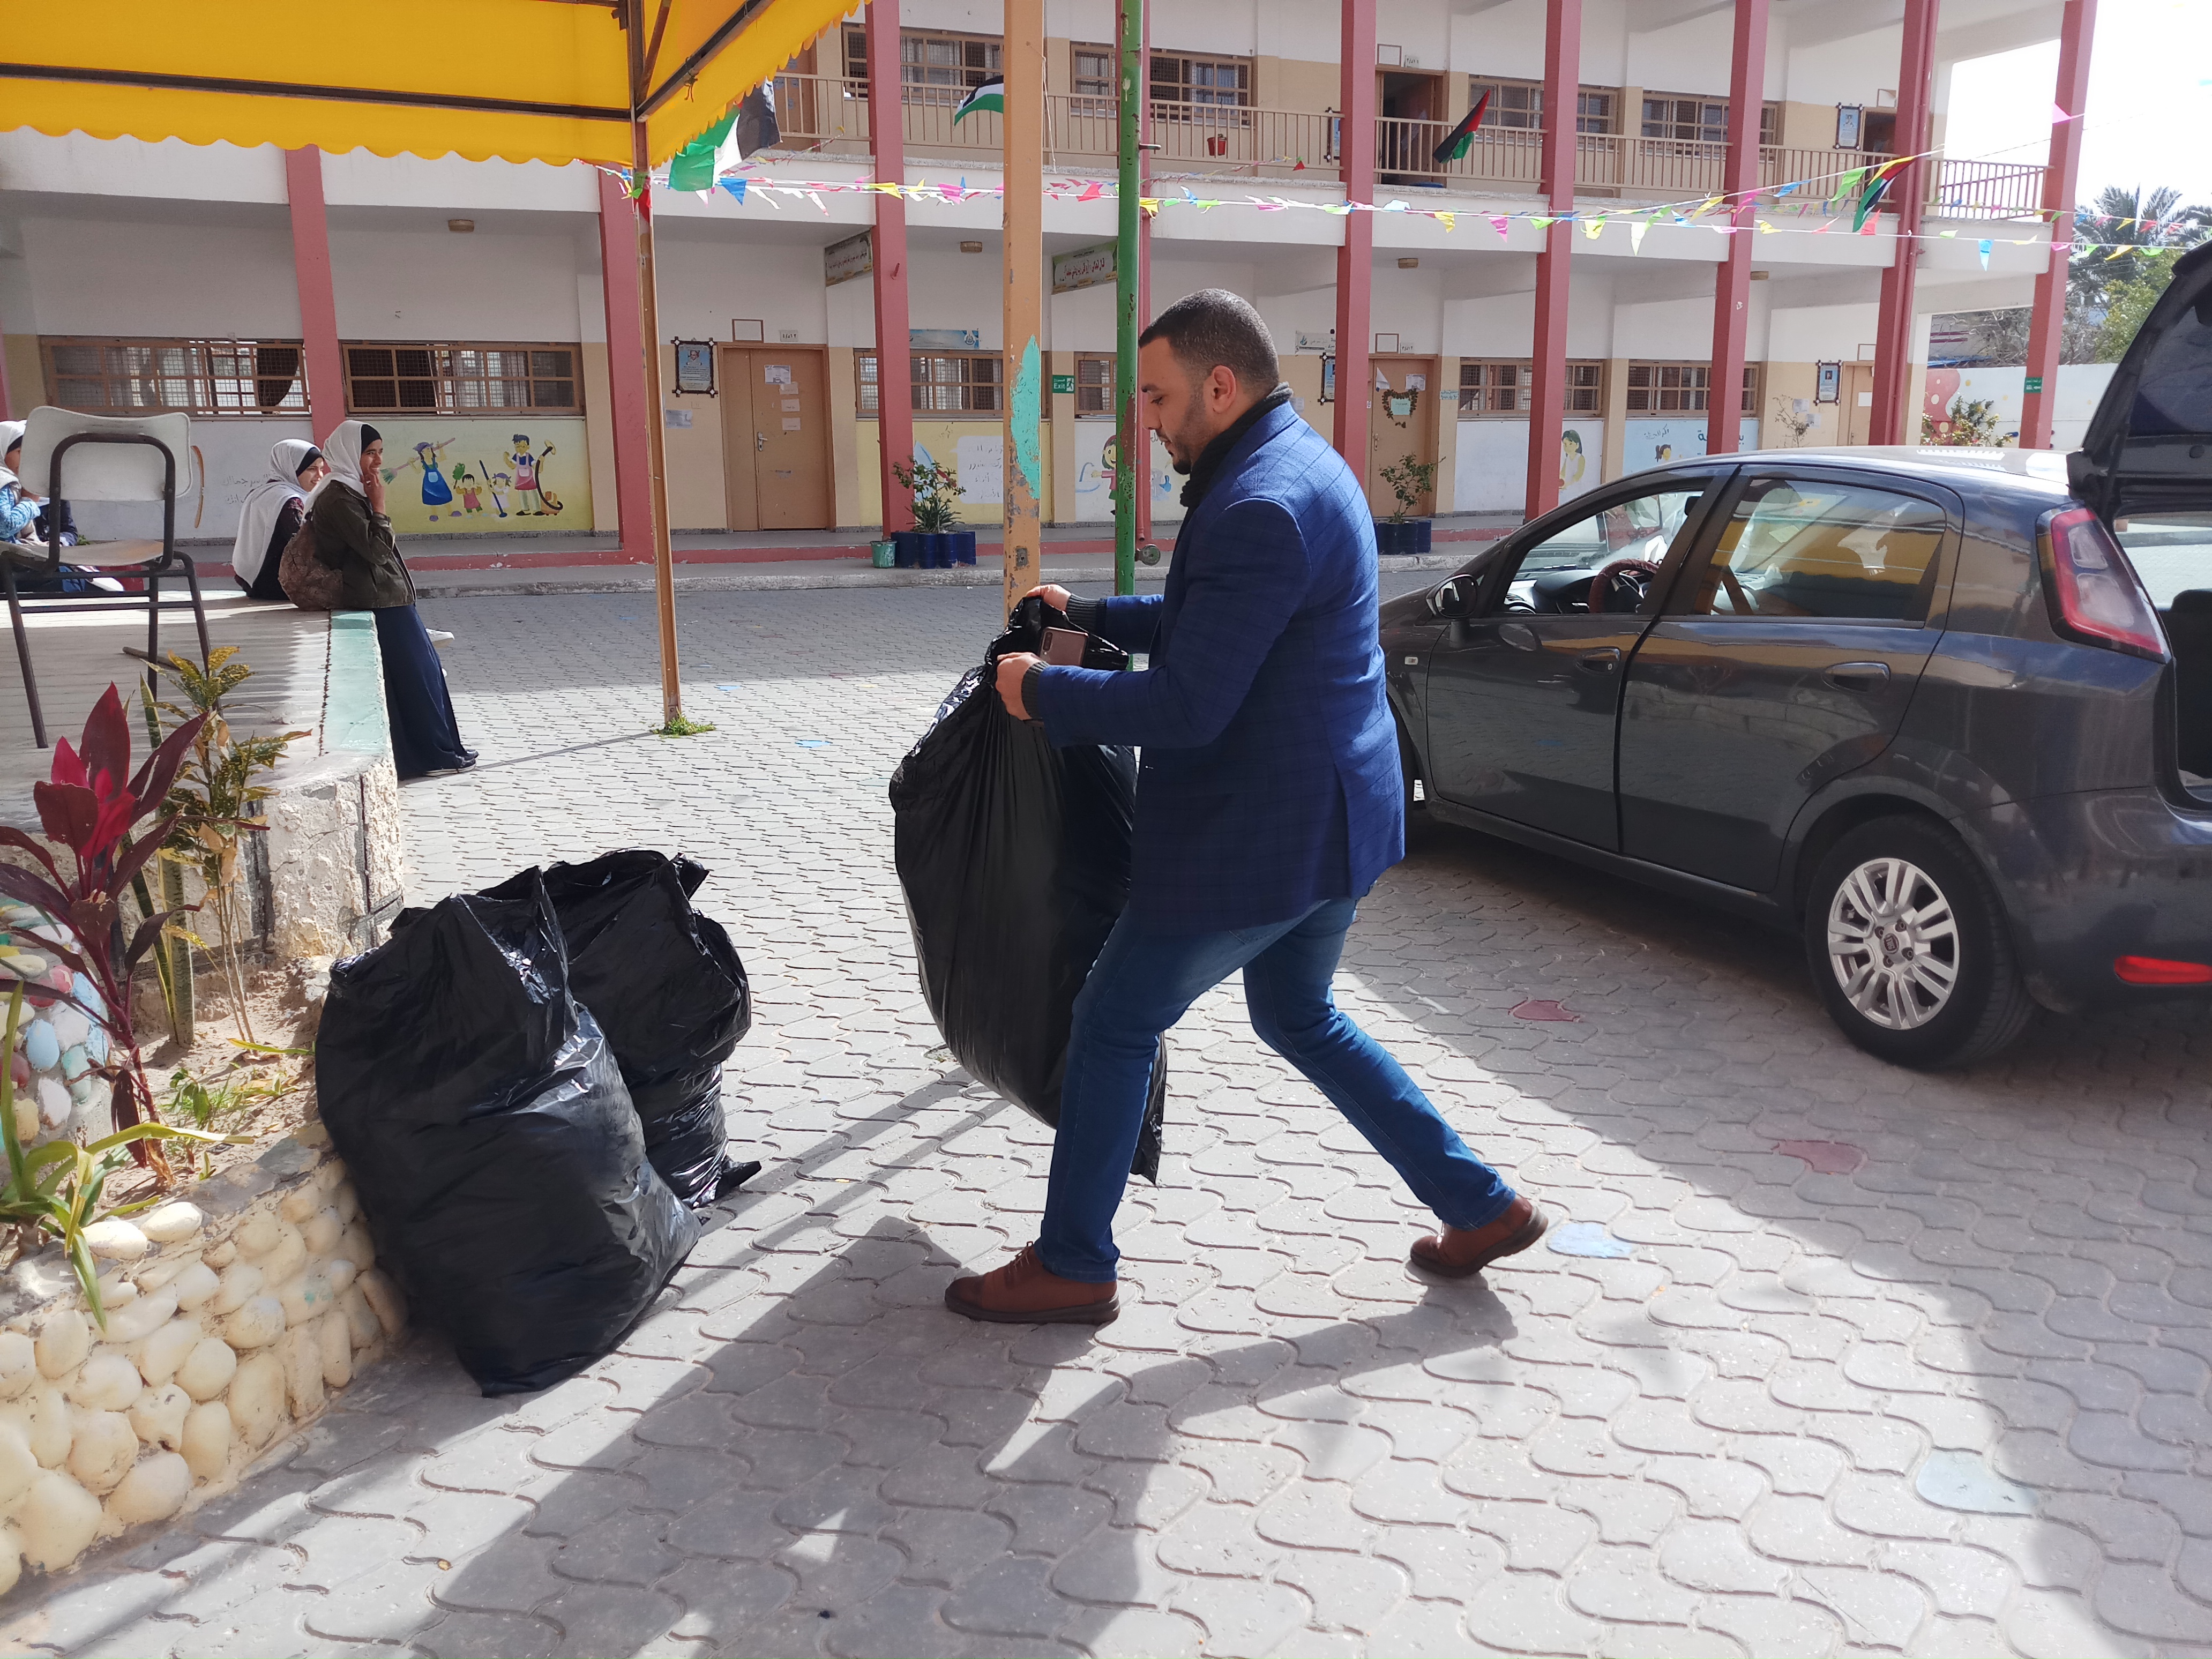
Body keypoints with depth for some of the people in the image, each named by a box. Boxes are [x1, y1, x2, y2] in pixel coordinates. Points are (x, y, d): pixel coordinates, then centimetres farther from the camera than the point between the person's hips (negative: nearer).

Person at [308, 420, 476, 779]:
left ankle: (436, 750, 19)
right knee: (417, 672, -3)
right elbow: (376, 550, -21)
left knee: (419, 670, 13)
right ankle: (433, 754, 5)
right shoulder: (340, 497, -15)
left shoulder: (350, 492, 16)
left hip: (386, 599, 10)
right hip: (381, 602, -10)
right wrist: (379, 505, -15)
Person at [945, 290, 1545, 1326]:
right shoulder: (1305, 466, 11)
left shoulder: (1262, 507, -24)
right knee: (1298, 1017, 25)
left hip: (1261, 836, -10)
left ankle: (1070, 1269, 21)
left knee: (1114, 1026, 5)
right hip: (1328, 815, 10)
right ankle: (1481, 1208, 30)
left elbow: (1186, 706, -26)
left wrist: (1042, 693, -13)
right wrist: (1091, 614, 15)